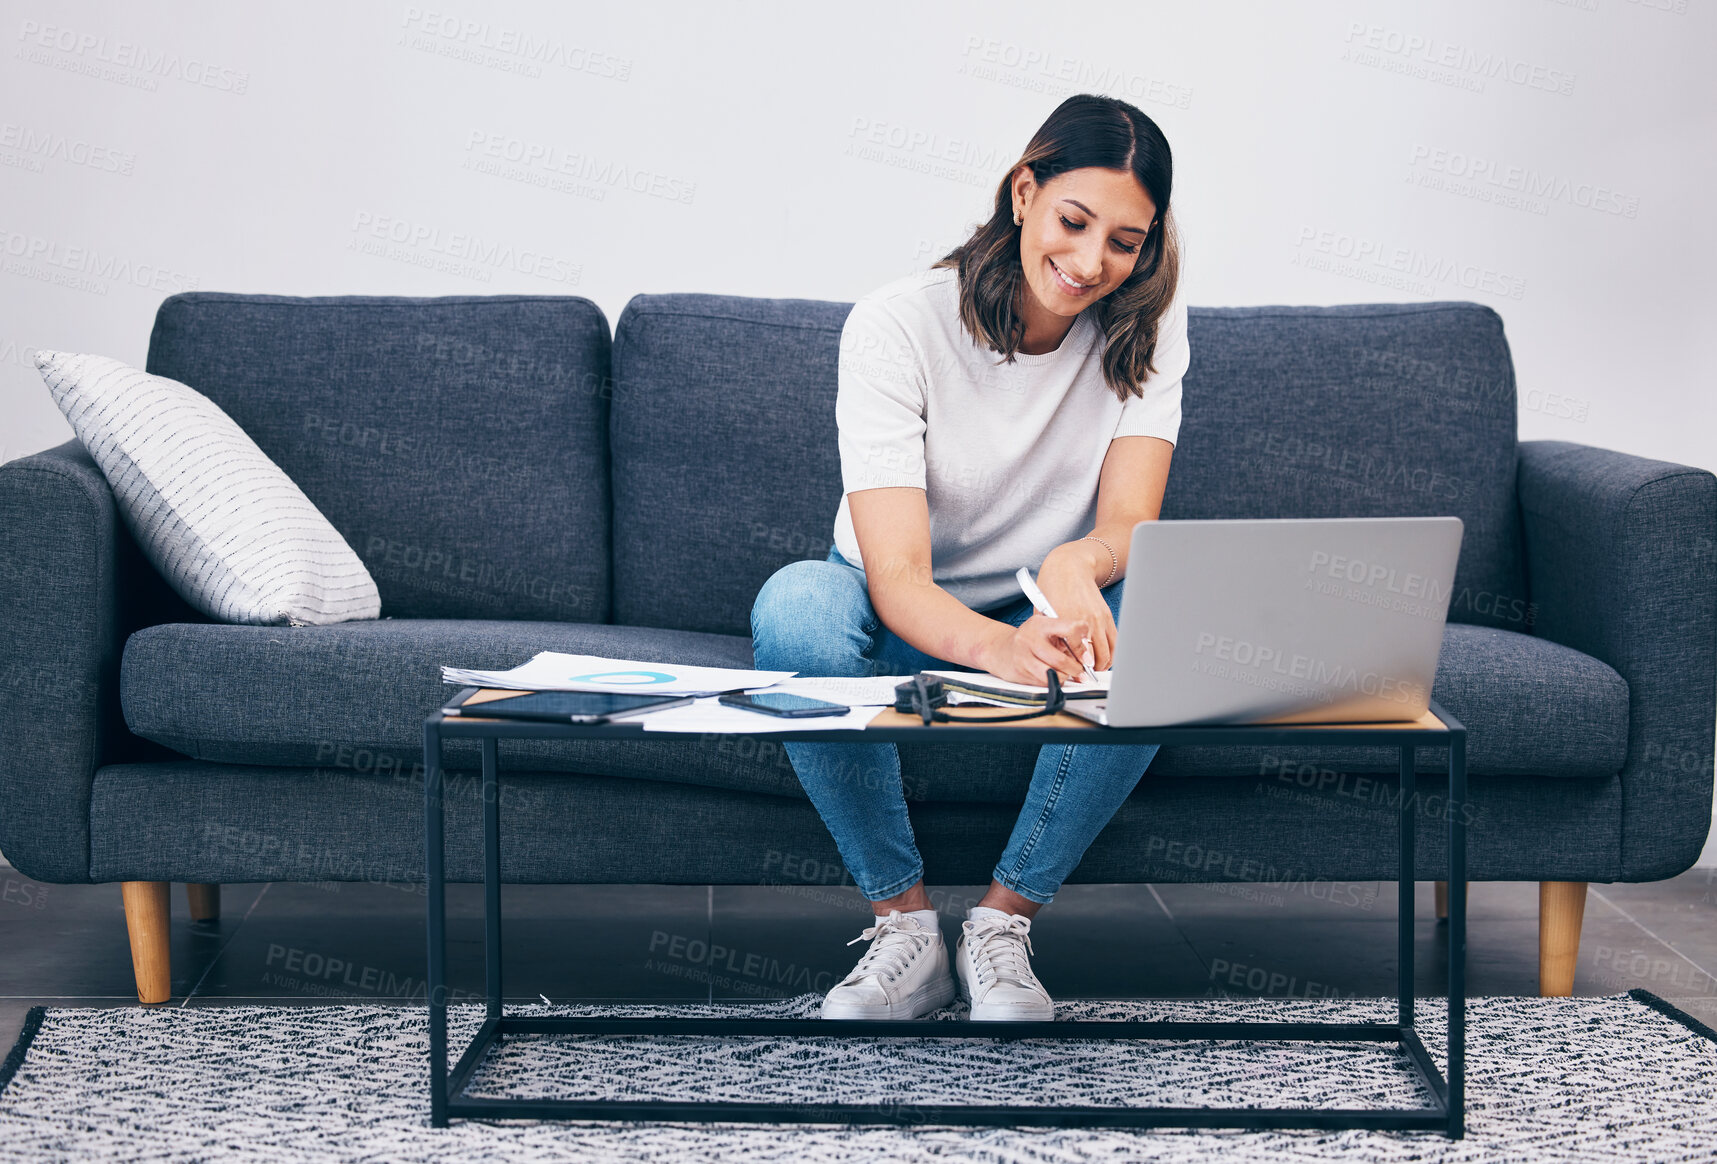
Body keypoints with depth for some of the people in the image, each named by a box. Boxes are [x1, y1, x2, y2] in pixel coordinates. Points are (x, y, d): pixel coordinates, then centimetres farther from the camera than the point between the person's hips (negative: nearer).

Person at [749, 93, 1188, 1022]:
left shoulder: (1146, 324, -9)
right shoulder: (896, 326, -20)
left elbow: (1132, 523, -19)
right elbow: (896, 577, -29)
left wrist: (1076, 565, -45)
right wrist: (998, 646, -52)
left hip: (1049, 626, 2)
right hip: (909, 632, -2)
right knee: (797, 602, -35)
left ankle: (1003, 920, -17)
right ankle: (905, 927, -20)